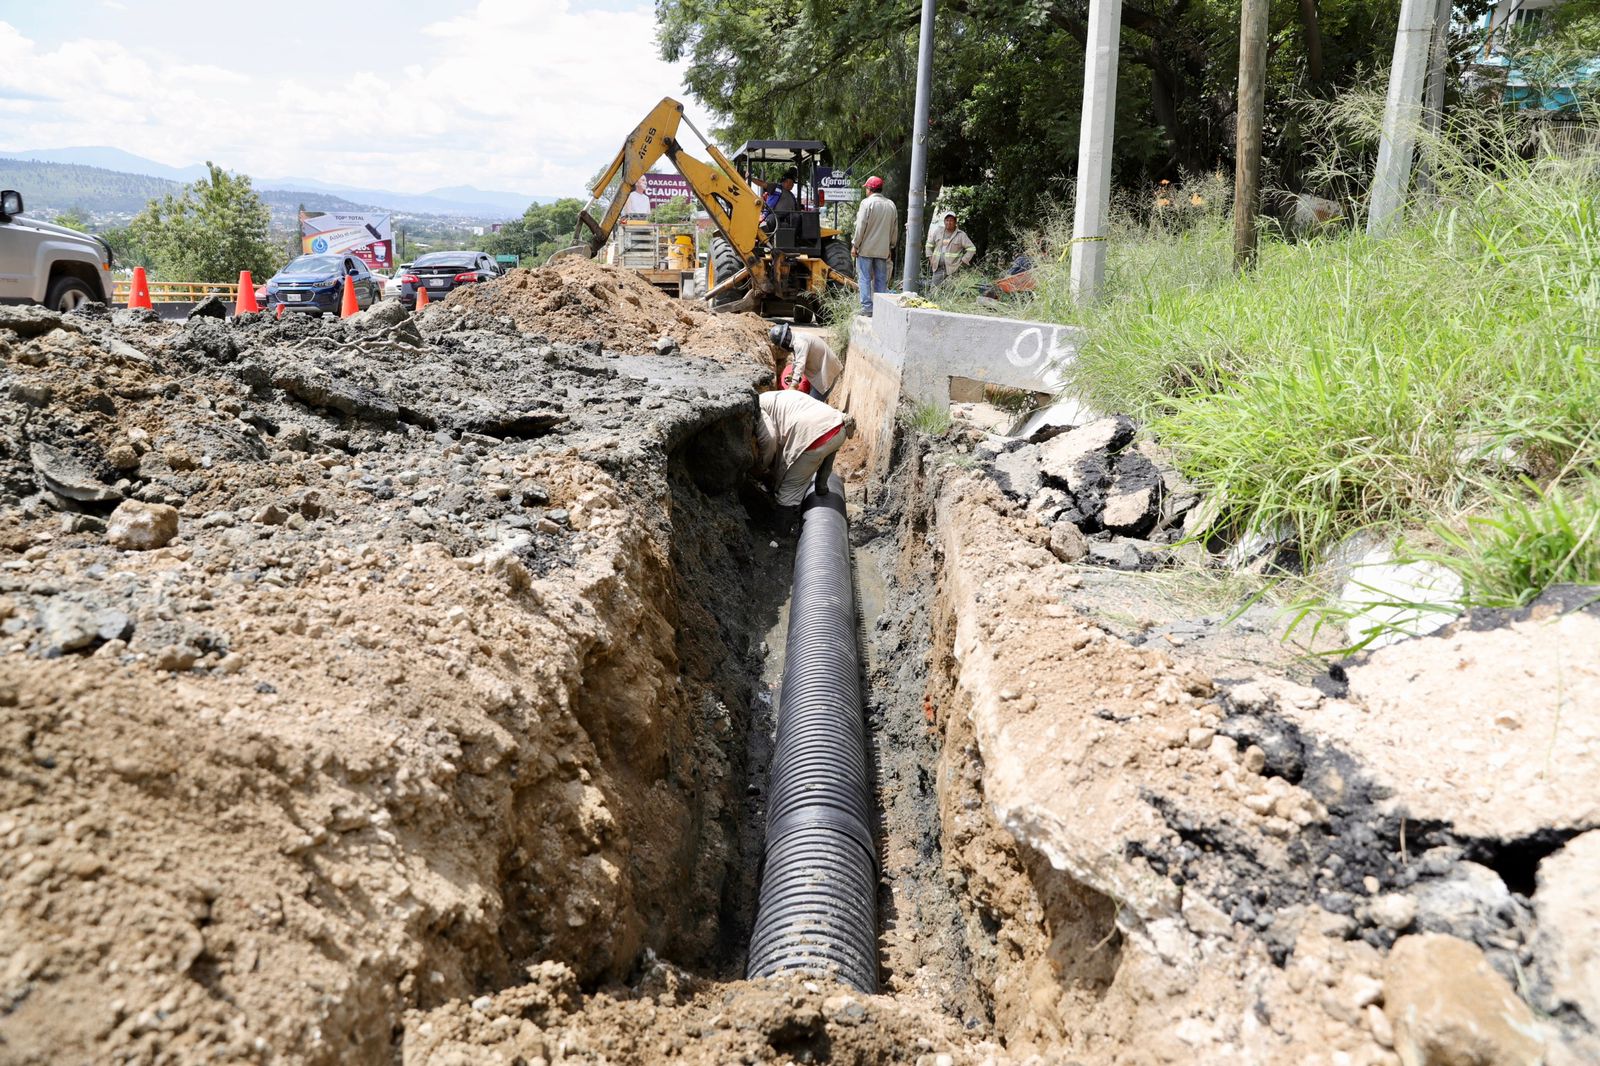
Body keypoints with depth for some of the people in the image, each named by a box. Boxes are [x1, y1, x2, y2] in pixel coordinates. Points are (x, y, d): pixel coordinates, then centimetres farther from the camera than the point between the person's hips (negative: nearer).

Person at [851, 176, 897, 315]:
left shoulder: (867, 203, -8)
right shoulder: (891, 204, 10)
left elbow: (861, 226, -11)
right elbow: (895, 229, 14)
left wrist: (855, 245, -4)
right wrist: (890, 247, 21)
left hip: (866, 248, -5)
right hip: (883, 250, 5)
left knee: (865, 278, -1)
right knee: (881, 279, 9)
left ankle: (867, 307, -5)